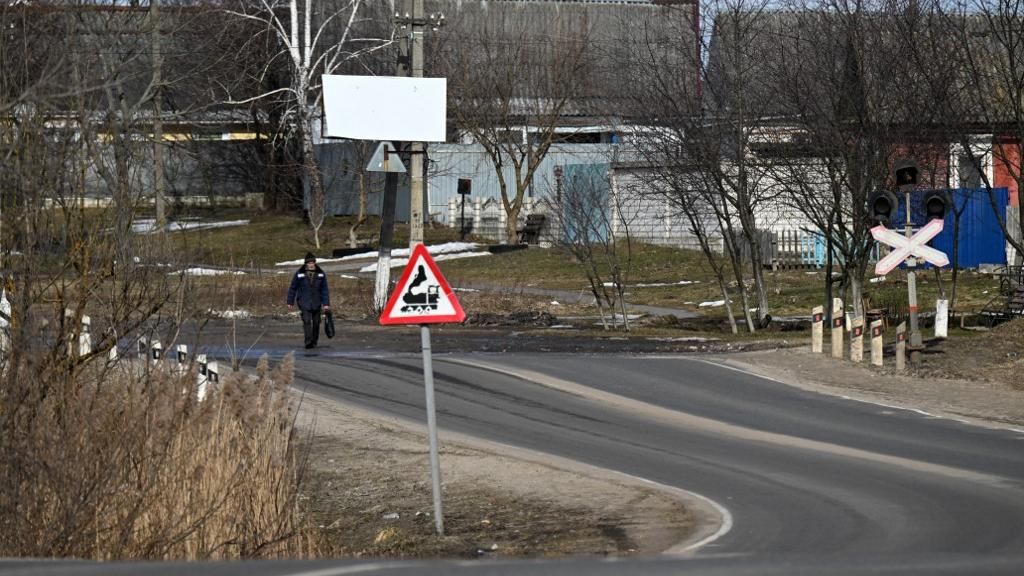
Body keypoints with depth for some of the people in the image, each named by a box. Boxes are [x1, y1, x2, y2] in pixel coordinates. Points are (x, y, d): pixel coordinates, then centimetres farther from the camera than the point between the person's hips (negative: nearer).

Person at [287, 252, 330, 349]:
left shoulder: (321, 274, 1)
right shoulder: (299, 274, -4)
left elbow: (324, 290, 3)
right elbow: (293, 288, 4)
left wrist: (326, 303, -2)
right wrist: (290, 302, 5)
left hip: (316, 303, 2)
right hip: (304, 303, -2)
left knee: (316, 323, 7)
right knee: (307, 321, -17)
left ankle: (314, 342, 21)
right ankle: (308, 342, -22)